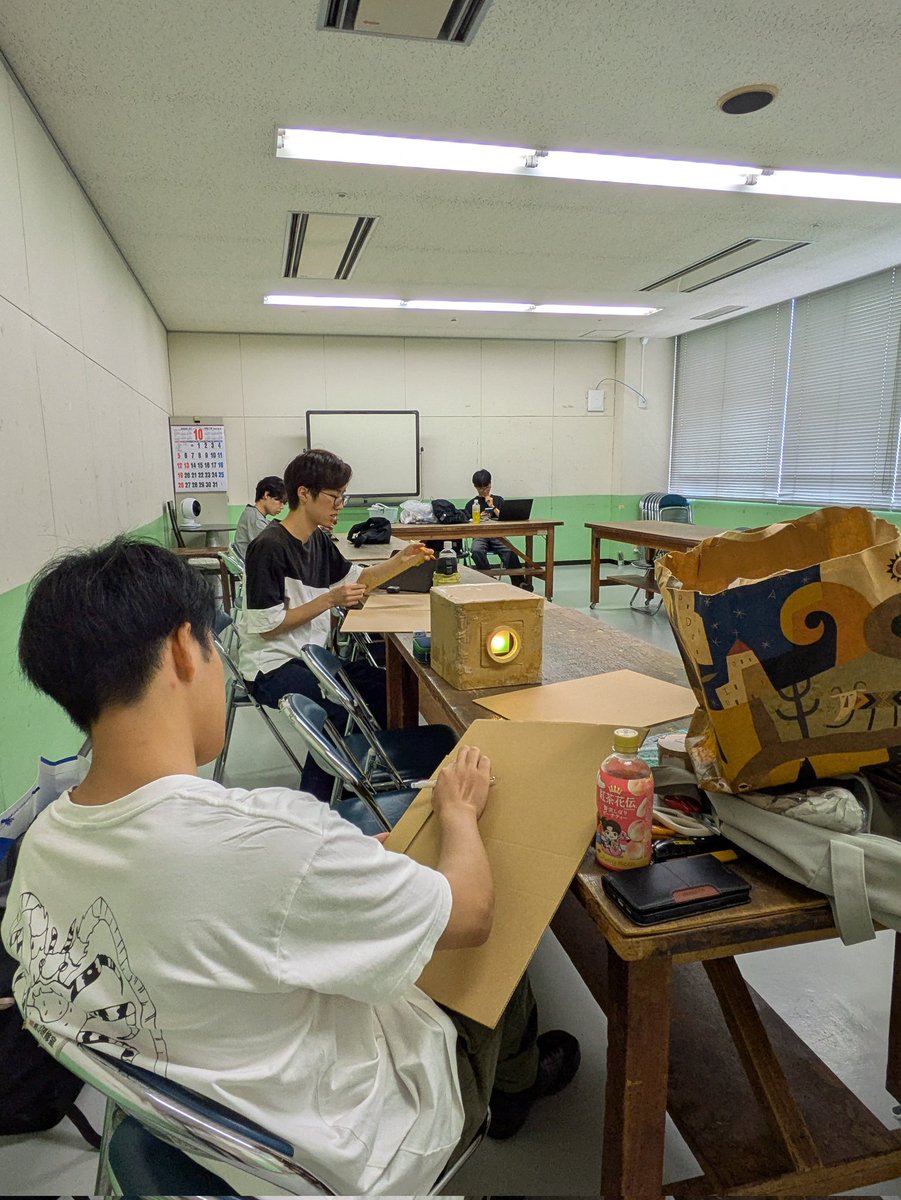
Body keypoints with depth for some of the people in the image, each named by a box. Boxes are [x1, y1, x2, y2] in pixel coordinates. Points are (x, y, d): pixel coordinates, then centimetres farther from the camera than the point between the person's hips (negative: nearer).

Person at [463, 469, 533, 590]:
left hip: (497, 535, 0)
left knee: (510, 551, -31)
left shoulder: (498, 500, 19)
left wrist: (492, 506, 1)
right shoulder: (471, 503, 17)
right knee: (476, 551, -37)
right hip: (480, 537, 0)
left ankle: (519, 582, -27)